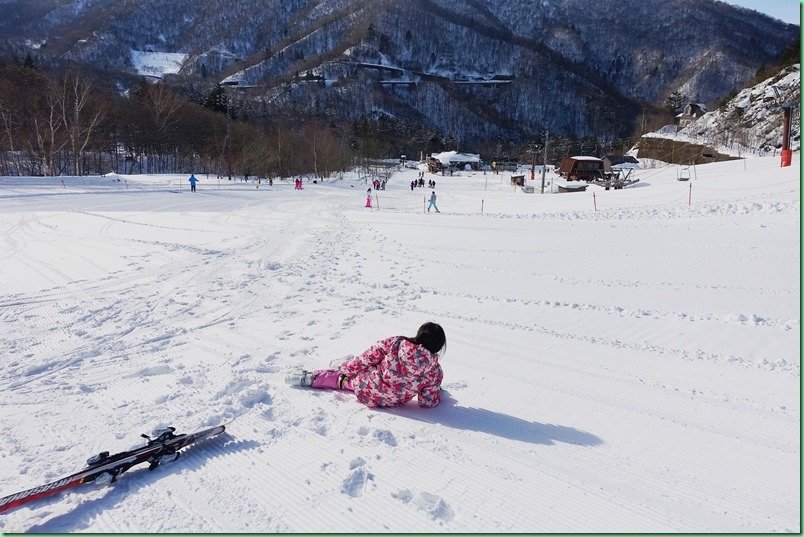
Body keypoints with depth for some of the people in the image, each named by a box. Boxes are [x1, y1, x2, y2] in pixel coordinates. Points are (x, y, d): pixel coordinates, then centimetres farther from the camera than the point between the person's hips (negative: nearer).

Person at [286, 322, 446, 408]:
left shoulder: (395, 343, -18)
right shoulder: (435, 371, -17)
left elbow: (366, 359, -8)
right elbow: (427, 402, -7)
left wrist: (345, 369, 7)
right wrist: (437, 396, 15)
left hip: (366, 392, -3)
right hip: (394, 402, 3)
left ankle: (311, 378, 28)